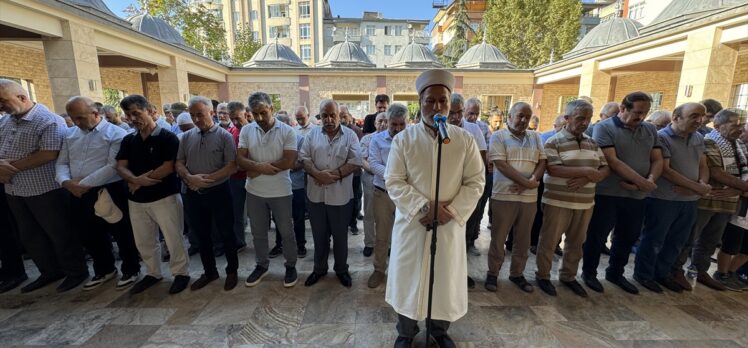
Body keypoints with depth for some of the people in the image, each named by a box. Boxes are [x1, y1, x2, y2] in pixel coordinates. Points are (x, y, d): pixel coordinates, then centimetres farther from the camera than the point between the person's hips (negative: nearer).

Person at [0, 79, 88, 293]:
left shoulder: (49, 121, -14)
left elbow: (49, 154, -22)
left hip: (44, 189, -8)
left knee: (60, 233, 3)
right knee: (29, 236, 17)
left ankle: (76, 272, 18)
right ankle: (50, 272, 31)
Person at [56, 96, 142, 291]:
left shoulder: (116, 134, -9)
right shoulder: (71, 135, 13)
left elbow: (113, 166, -18)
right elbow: (62, 163, 11)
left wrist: (84, 184, -16)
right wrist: (66, 182, -9)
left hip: (109, 192, -7)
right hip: (78, 195, 7)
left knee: (122, 234, 4)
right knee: (88, 235, 19)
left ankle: (131, 270, 23)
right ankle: (104, 270, 38)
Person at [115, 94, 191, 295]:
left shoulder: (168, 137, -8)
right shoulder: (128, 140, 10)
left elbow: (168, 167, -16)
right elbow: (121, 167, 2)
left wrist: (139, 181, -10)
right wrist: (136, 179, -19)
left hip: (165, 197, -6)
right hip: (136, 200, 6)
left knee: (173, 239, 1)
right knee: (143, 242, 16)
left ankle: (181, 273, 18)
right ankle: (153, 273, 34)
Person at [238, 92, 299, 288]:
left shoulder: (287, 131, -10)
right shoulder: (246, 131, 1)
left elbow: (289, 162, -18)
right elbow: (240, 160, -4)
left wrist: (256, 170, -15)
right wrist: (259, 166, -24)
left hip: (281, 192, -3)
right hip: (254, 192, 4)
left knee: (286, 232, 10)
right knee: (258, 232, 18)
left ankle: (291, 266, 29)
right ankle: (261, 265, 38)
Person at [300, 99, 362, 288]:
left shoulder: (350, 135, -1)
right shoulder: (312, 134, 6)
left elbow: (355, 162, -10)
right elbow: (304, 158, -2)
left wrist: (334, 175, -18)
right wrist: (318, 174, -20)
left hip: (340, 195, -2)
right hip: (316, 194, 2)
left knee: (340, 235, 12)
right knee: (319, 235, 16)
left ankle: (341, 269, 32)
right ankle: (319, 268, 35)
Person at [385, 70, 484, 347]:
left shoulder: (465, 140, -1)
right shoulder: (403, 139, -5)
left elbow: (475, 182, 0)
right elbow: (393, 181, -8)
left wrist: (452, 211, -14)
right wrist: (423, 207, -19)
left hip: (450, 224, 2)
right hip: (412, 223, -1)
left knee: (445, 278, 15)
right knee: (408, 277, 11)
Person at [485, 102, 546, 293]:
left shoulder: (536, 137, 12)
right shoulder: (498, 136, -3)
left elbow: (542, 162, 7)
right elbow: (501, 165, -12)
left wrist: (531, 182, -12)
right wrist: (527, 182, -15)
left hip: (529, 197, 5)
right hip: (504, 195, -4)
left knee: (523, 239, 14)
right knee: (498, 237, 6)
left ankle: (517, 273, 31)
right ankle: (493, 273, 21)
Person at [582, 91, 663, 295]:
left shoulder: (651, 130, 10)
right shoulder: (604, 128, -9)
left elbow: (657, 160, 7)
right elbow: (612, 161, -16)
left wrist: (651, 180, -13)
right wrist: (643, 182, -17)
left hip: (638, 196, 6)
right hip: (607, 194, -6)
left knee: (628, 237, 17)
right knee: (597, 236, 5)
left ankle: (615, 273, 34)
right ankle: (589, 272, 21)